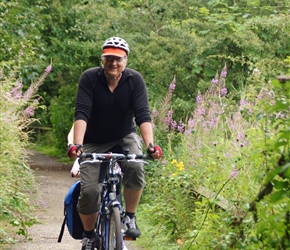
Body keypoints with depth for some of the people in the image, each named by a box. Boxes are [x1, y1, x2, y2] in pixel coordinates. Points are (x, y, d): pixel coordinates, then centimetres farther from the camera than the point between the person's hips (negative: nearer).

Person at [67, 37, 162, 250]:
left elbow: (143, 115, -23)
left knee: (135, 168, -32)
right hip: (94, 143, 0)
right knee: (89, 191, -16)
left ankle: (130, 217, -10)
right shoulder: (90, 78, -17)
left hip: (125, 138, 1)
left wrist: (150, 144, -38)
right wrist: (77, 145, -40)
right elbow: (81, 113, -25)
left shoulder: (135, 80, -15)